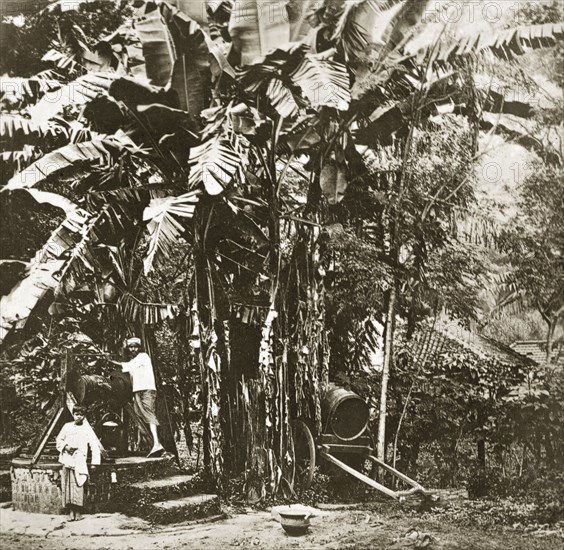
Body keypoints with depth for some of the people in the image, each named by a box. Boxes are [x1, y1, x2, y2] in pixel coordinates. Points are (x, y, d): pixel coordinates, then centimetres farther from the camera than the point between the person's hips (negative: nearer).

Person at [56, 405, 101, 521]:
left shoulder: (87, 429, 4)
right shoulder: (67, 426, 11)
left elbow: (95, 446, 2)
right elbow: (59, 440, 18)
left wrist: (94, 462, -4)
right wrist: (65, 446, -3)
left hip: (79, 461, -2)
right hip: (67, 460, 2)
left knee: (78, 485, -13)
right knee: (67, 486, -3)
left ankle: (78, 511, -9)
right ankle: (71, 511, 1)